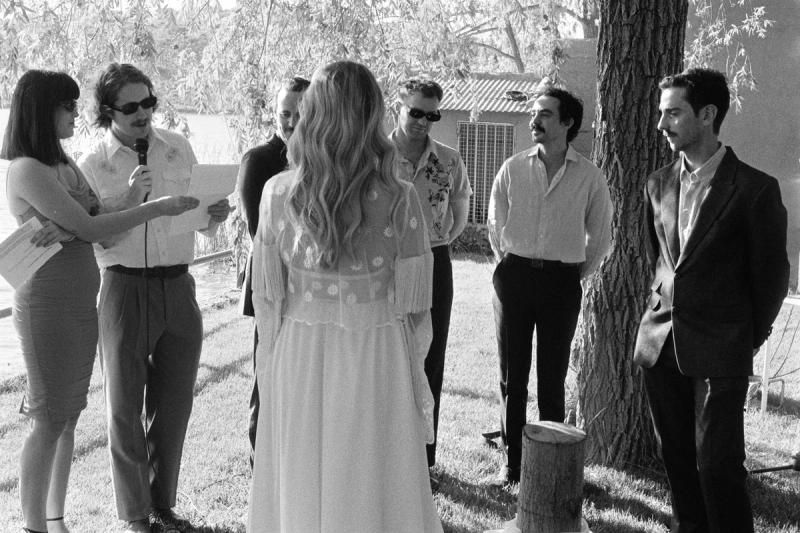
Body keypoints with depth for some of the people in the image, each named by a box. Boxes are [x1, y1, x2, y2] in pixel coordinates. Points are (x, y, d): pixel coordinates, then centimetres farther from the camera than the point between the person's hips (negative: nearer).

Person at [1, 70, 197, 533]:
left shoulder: (64, 162, 11)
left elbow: (96, 219, 7)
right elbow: (91, 229, -18)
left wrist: (128, 197, -13)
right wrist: (158, 207, -13)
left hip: (82, 303, 8)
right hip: (48, 307, -8)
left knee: (69, 417, 13)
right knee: (50, 422, -1)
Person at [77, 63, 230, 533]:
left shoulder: (178, 149, 7)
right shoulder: (94, 165, -2)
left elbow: (202, 219, 11)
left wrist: (216, 214, -9)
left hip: (178, 286, 3)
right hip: (125, 285, -3)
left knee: (174, 403, 11)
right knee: (126, 405, 5)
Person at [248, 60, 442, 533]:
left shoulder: (279, 192, -8)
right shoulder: (399, 200, -13)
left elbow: (267, 297, -1)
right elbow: (413, 307, -8)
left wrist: (274, 365, 12)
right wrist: (412, 370, 7)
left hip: (299, 358, 2)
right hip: (377, 359, -1)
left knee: (301, 492, 16)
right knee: (374, 489, 14)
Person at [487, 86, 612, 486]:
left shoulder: (589, 177, -1)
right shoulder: (512, 169, 3)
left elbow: (600, 238, 10)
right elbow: (496, 226, 13)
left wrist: (576, 275, 10)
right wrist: (510, 265, 12)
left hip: (562, 283, -1)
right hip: (514, 274, 1)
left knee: (552, 379, 4)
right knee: (512, 376, 6)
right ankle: (512, 462, 15)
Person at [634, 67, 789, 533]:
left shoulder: (755, 189, -8)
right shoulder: (659, 184, 8)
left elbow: (771, 274, -1)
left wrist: (752, 338, 3)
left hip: (719, 351, -5)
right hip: (661, 340, 5)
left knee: (718, 465, -7)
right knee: (678, 459, 12)